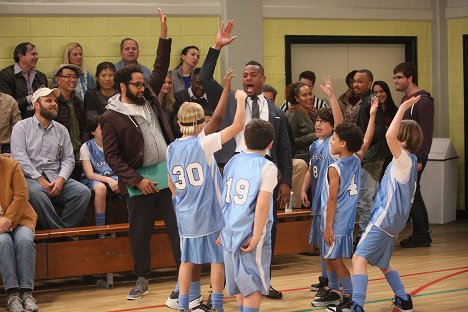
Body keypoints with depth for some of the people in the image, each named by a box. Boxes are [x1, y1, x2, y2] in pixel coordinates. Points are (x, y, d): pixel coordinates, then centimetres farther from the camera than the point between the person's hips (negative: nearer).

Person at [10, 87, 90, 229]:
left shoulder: (61, 130, 19)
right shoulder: (22, 127, 6)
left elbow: (68, 159, 12)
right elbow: (19, 157, -6)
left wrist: (61, 179, -9)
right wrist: (40, 180, -15)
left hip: (55, 179, 4)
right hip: (30, 178, -4)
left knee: (83, 191, -21)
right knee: (36, 191, -39)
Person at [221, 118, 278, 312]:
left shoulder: (233, 161, 9)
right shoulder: (267, 167, -9)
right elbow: (261, 205, -17)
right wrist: (256, 237, -15)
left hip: (230, 231, 6)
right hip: (250, 234, -6)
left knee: (241, 283, 19)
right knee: (254, 285, 2)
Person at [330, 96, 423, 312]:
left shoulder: (405, 160, -16)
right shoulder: (406, 161, 12)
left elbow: (389, 136, -32)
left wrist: (402, 109, -28)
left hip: (384, 219, -11)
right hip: (390, 221, 11)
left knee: (359, 257, -18)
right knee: (382, 263, 23)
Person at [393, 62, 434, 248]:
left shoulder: (423, 101, -12)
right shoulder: (405, 100, 16)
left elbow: (426, 132, -17)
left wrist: (420, 158, -21)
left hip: (415, 156, -9)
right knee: (412, 194, 11)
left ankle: (421, 236, -2)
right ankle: (422, 235, 17)